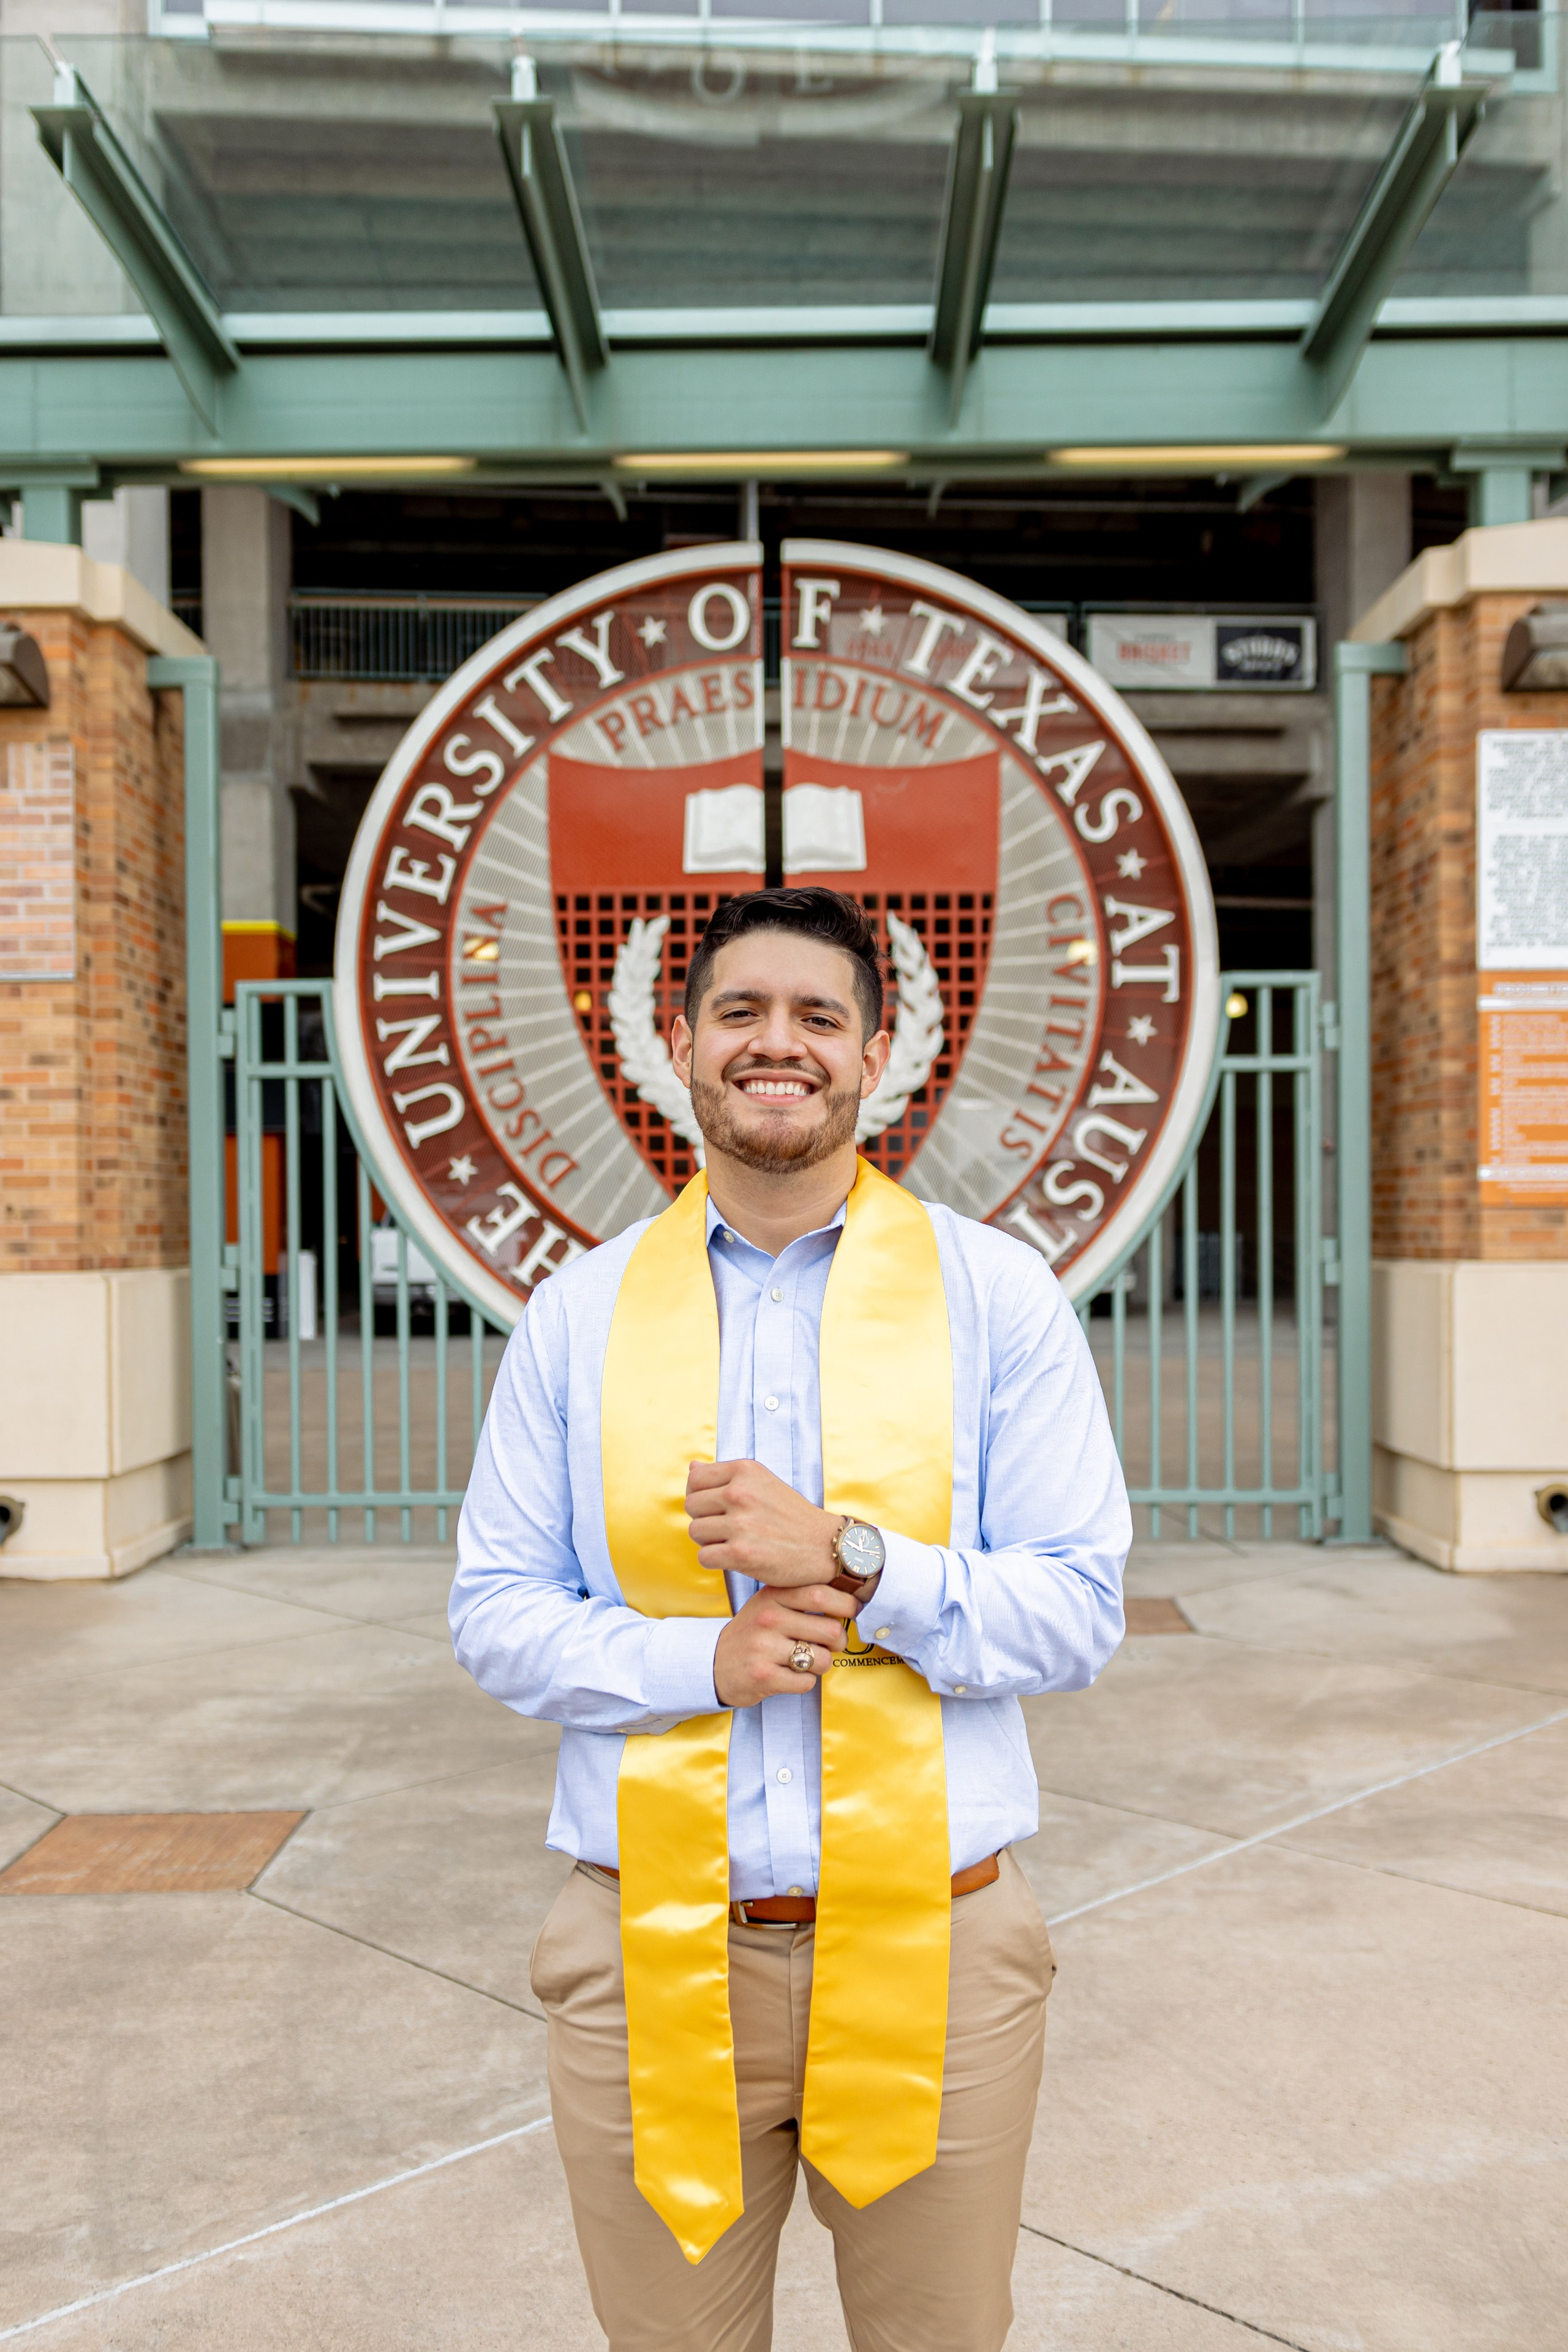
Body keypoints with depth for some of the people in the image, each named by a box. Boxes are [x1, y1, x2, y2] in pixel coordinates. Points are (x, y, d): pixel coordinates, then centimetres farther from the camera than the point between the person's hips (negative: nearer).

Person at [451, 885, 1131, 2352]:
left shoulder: (998, 1295, -2)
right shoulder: (578, 1313, 3)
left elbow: (1081, 1610, -4)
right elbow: (492, 1617, 2)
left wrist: (852, 1560, -19)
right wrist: (700, 1658, -15)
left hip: (932, 1953, 0)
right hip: (648, 1958, 1)